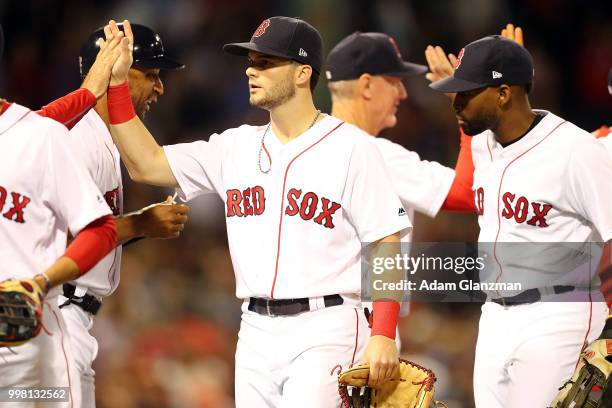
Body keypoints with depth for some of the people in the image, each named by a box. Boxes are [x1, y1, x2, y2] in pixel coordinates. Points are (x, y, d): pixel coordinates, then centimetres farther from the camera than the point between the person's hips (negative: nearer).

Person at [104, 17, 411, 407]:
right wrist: (117, 82, 3)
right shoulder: (237, 146, 13)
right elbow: (147, 164, 12)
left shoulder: (351, 148, -5)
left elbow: (388, 244, -8)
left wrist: (383, 336, -17)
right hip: (256, 331, 6)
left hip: (323, 330, -6)